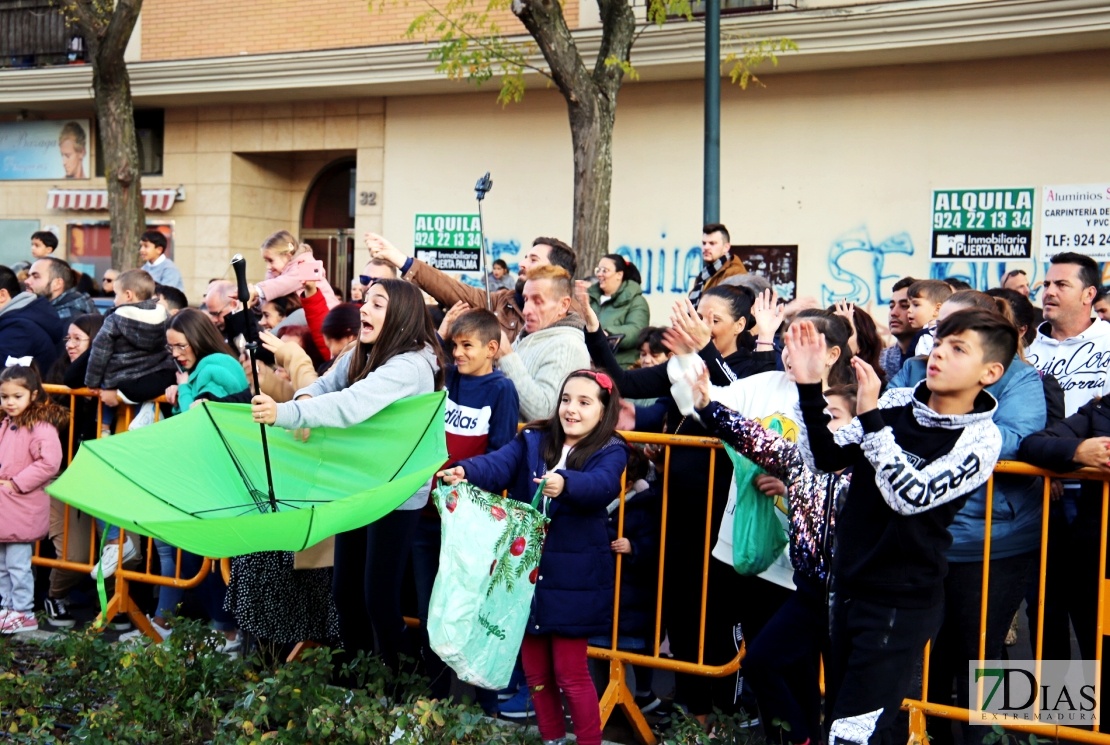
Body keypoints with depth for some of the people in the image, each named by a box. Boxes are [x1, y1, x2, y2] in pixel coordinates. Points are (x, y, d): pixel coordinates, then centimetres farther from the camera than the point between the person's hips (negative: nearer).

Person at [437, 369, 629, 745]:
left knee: (570, 672, 2)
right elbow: (499, 464, -11)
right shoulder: (532, 440, 6)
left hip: (571, 579, -4)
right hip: (525, 572, 4)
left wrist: (565, 484, -48)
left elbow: (602, 485, -26)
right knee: (535, 669, 13)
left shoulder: (609, 452, -5)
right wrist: (465, 472, -34)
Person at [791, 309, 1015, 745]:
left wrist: (870, 416, -26)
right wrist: (810, 387, -10)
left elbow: (911, 496, -24)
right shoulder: (895, 403, 1)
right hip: (848, 587, 6)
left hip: (902, 603, -6)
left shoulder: (981, 439, -12)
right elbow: (826, 459, 2)